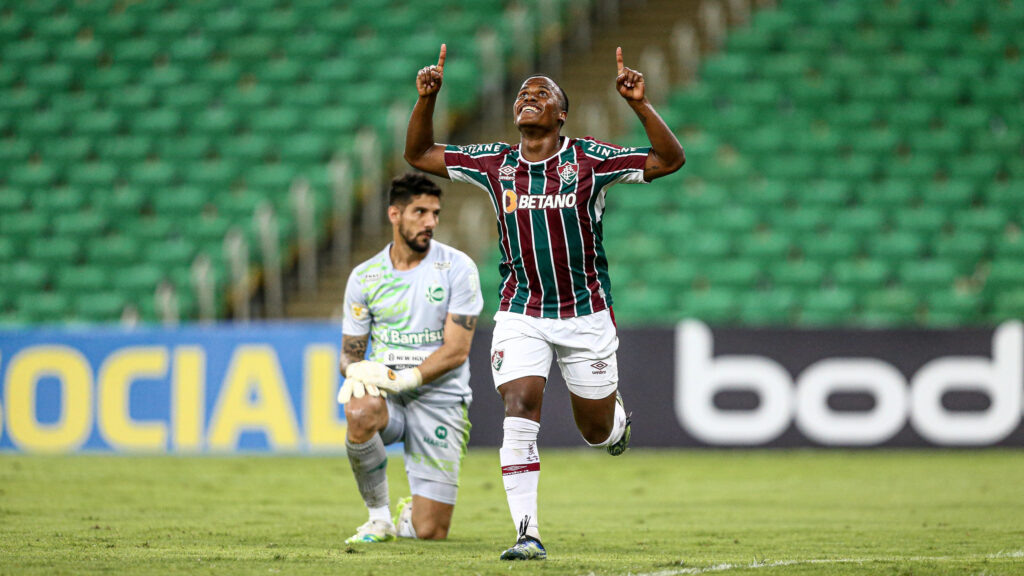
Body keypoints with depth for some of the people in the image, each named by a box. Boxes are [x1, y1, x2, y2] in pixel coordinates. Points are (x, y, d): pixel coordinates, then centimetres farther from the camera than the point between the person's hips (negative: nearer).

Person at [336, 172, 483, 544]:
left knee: (430, 532, -7)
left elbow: (456, 350, -10)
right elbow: (350, 352, 8)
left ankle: (410, 514, 34)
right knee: (360, 413, -39)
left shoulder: (457, 268, -5)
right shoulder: (365, 276, 4)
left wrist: (404, 379, -23)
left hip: (439, 398, -1)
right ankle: (379, 516, -15)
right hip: (386, 391, 1)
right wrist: (356, 371, -17)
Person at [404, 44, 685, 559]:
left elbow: (669, 160, -13)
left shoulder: (588, 160, -8)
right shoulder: (495, 164, 1)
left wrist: (639, 104, -26)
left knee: (597, 430, 10)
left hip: (585, 314, -1)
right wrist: (426, 99, -7)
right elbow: (418, 155, 8)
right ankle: (527, 534, -17)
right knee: (519, 410, -18)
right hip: (521, 314, 1)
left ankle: (619, 421, 49)